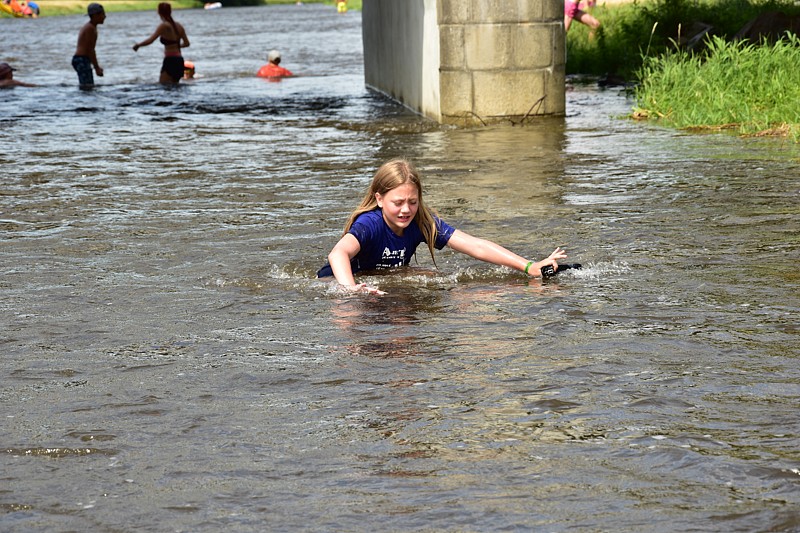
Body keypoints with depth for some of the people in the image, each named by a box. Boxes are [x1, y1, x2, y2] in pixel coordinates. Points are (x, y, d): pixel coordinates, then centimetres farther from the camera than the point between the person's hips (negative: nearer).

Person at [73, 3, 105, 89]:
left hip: (80, 60, 11)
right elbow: (90, 50, -17)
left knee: (89, 88, 13)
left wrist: (97, 66, 26)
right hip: (82, 60, -11)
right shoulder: (90, 28, -13)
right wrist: (97, 68, -15)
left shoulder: (89, 27, 20)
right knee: (87, 88, -15)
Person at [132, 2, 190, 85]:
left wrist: (138, 45, -2)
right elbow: (186, 43, 16)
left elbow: (150, 40, -18)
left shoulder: (164, 26, -11)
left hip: (170, 61, -8)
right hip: (179, 61, 8)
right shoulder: (178, 26, 9)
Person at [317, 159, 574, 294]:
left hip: (389, 284, 4)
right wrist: (351, 288, -72)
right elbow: (338, 253, -50)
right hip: (339, 280, -4)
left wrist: (530, 267, -31)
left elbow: (476, 246, -21)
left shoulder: (422, 223, -15)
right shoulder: (369, 224, -30)